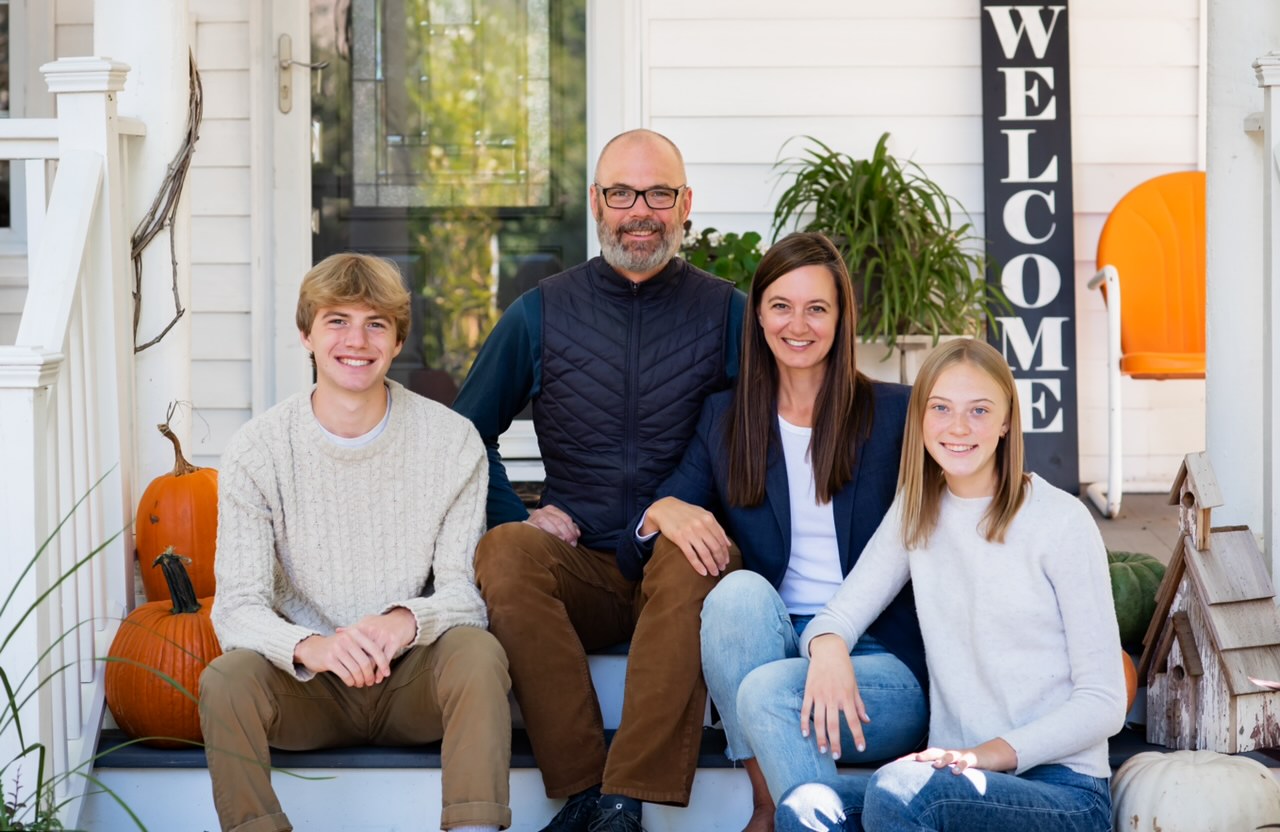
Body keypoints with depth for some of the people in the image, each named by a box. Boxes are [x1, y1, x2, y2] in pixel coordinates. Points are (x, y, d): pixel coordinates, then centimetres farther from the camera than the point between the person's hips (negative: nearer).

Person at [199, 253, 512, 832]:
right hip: (307, 683, 0)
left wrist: (407, 621, -31)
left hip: (413, 677, 0)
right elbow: (237, 606, -12)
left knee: (479, 652, -30)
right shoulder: (257, 451, -5)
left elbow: (463, 589, -6)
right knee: (225, 679, -29)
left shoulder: (452, 441, -4)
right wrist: (310, 647, -35)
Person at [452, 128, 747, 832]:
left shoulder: (724, 312, 6)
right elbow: (468, 431, 17)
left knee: (692, 558, -36)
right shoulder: (543, 312, 10)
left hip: (678, 560, -2)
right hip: (578, 568, 2)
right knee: (503, 552, -30)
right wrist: (518, 516, 0)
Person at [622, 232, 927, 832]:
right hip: (779, 643, 4)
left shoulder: (895, 413, 3)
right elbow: (637, 556, 10)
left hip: (884, 661, -3)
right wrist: (664, 512, -15)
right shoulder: (725, 419, 12)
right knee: (739, 590, -30)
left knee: (767, 689, -34)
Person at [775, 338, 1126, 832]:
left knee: (898, 790, -34)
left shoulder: (1061, 521, -6)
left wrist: (998, 752, -20)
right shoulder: (915, 514, 12)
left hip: (1063, 789, -4)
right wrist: (827, 645, -17)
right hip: (956, 777, 4)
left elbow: (1102, 702, -6)